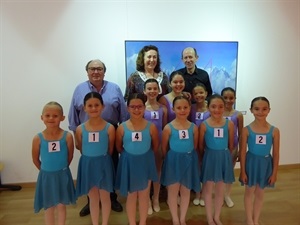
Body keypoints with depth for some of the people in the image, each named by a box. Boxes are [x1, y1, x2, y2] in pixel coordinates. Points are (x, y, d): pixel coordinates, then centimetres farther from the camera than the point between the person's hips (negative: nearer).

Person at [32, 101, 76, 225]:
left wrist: (61, 169, 7)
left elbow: (70, 156, -3)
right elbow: (35, 159, 2)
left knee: (61, 205, 16)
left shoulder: (67, 136, -15)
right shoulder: (38, 138, -12)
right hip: (46, 176, 0)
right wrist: (46, 170, 10)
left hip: (62, 175, 0)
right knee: (49, 207, 16)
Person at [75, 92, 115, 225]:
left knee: (104, 198, 15)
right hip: (87, 165, 2)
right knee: (93, 199, 18)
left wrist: (101, 159, 7)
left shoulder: (110, 128, -12)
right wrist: (90, 159, 8)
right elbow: (81, 149, 7)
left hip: (104, 164, -1)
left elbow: (110, 150, -1)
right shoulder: (80, 129, -6)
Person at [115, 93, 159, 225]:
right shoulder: (122, 128, -12)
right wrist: (129, 155, 8)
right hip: (129, 164, 0)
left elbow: (155, 146, 3)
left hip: (146, 163, 1)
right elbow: (118, 147, 2)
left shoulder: (151, 127, -12)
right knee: (131, 196, 15)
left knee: (144, 195, 17)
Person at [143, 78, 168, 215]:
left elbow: (165, 127, 4)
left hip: (159, 143, 2)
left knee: (158, 171, 16)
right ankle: (147, 200, 30)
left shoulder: (163, 108, -1)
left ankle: (156, 199, 36)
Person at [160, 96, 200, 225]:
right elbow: (164, 148, -2)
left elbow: (195, 146, 7)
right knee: (173, 191, 11)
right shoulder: (168, 128, -13)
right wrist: (171, 159, 7)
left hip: (189, 161, 3)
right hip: (173, 161, -2)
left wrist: (188, 157, 8)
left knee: (186, 191, 16)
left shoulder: (194, 127, -5)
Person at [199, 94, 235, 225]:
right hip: (210, 158, -2)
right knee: (208, 189, 11)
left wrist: (224, 156, 9)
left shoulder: (229, 124, -5)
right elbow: (200, 146, -3)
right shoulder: (204, 125, -11)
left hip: (224, 158, 2)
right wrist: (207, 157, 5)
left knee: (220, 190, 16)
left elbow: (231, 145, 5)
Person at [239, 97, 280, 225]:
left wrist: (274, 172, 0)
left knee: (260, 193, 18)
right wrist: (243, 171, -7)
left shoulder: (274, 131, -8)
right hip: (251, 162, -1)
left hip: (265, 164, 2)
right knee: (249, 192, 14)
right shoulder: (246, 130, -12)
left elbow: (276, 154, -2)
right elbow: (243, 152, -8)